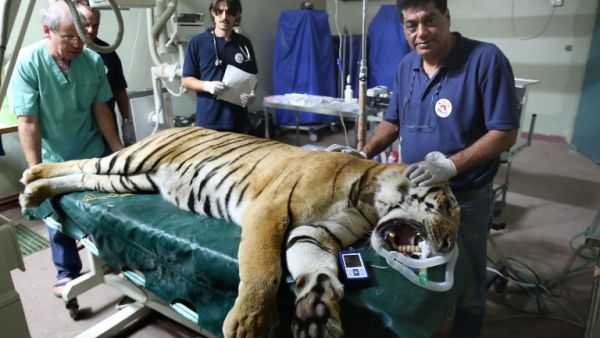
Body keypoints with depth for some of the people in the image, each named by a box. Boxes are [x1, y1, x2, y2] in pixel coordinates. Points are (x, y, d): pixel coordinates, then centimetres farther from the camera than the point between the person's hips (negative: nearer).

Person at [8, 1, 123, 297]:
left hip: (93, 154, 2)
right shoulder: (28, 62, -18)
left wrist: (119, 150, -1)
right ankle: (67, 272, 32)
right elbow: (27, 122, -17)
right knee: (59, 219, 12)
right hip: (54, 160, -2)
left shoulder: (93, 60, -12)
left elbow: (100, 109, -2)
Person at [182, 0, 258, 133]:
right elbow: (186, 80, 2)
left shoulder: (244, 43, 7)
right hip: (208, 120, -2)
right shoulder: (197, 42, -1)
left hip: (238, 120, 3)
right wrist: (207, 85, -18)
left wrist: (251, 94, -8)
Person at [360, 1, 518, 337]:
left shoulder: (486, 59, -18)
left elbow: (504, 133, -19)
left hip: (466, 200, -5)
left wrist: (450, 165, -32)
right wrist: (365, 153, -6)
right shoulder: (406, 66, 1)